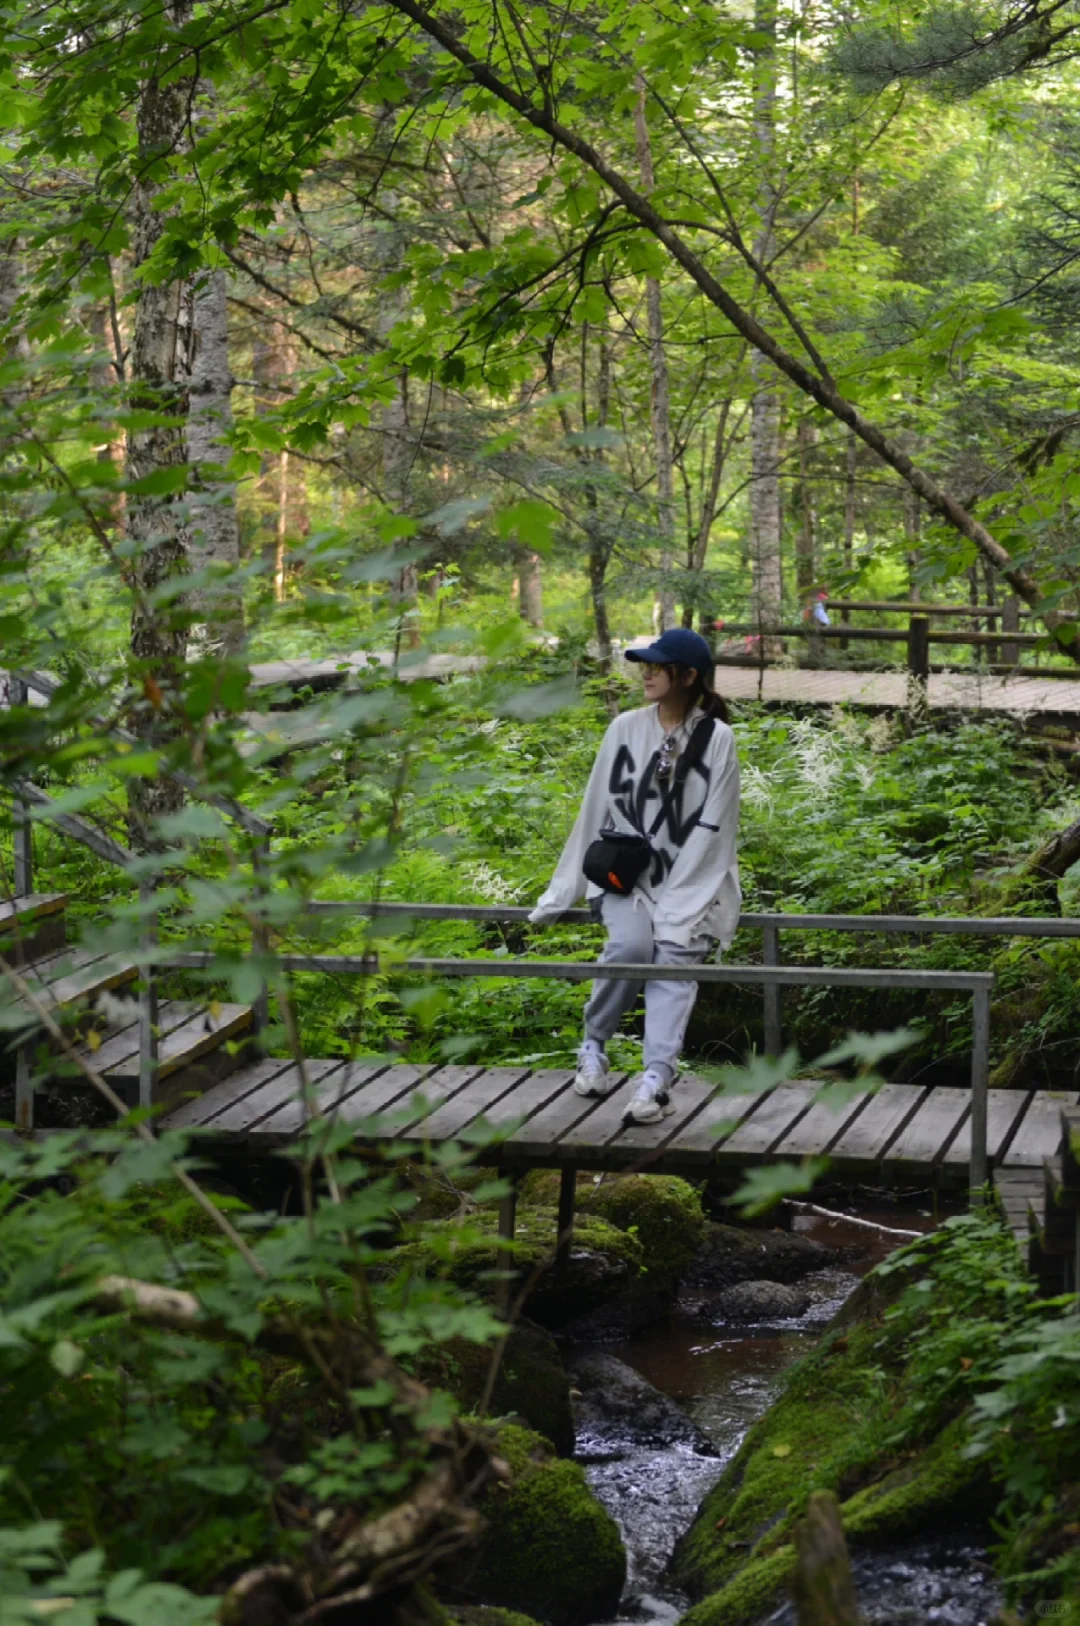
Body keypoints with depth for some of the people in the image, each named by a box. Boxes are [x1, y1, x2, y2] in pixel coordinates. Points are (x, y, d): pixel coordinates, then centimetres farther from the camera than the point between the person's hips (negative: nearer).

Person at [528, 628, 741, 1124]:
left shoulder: (716, 739, -4)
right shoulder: (626, 729, 3)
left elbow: (711, 831, -8)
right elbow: (595, 813, 7)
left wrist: (675, 905, -16)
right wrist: (561, 894, 8)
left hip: (691, 880, -1)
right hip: (626, 875, 1)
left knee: (673, 961, -24)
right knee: (630, 944, -26)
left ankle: (656, 1078, -37)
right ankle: (593, 1046, -7)